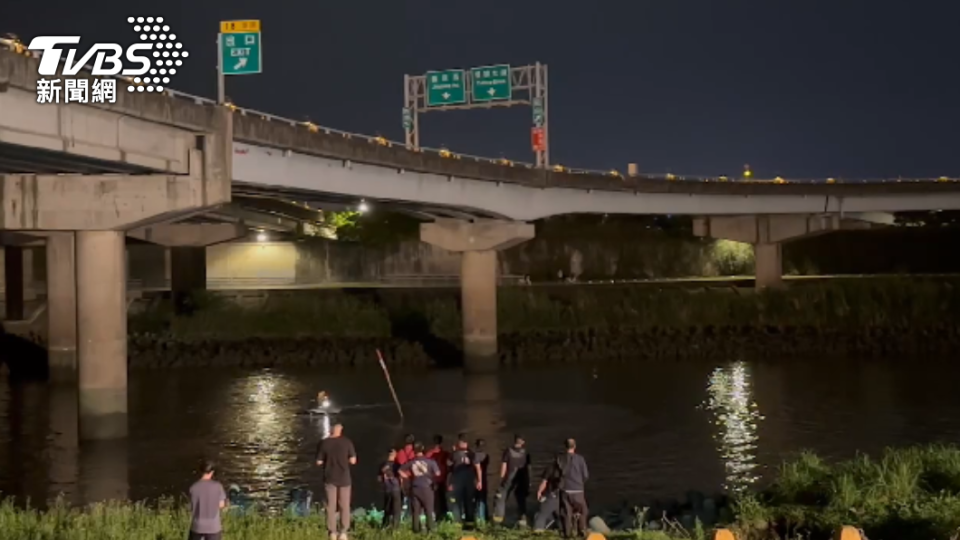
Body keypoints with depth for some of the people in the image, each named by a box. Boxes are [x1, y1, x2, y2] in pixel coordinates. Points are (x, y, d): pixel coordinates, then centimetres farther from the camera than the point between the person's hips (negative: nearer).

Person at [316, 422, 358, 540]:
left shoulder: (324, 443, -6)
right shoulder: (347, 442, -7)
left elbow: (319, 462, -2)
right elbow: (353, 460, -7)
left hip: (330, 478, 0)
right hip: (344, 478, 0)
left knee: (331, 506, 7)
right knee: (344, 506, 8)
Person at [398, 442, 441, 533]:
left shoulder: (410, 462, 2)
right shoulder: (429, 461, -5)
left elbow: (401, 471, 3)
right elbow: (437, 473, -7)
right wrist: (433, 479, 13)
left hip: (415, 488, 2)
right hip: (426, 487, -2)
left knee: (415, 510, 7)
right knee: (428, 510, 5)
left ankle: (416, 529, 6)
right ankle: (430, 529, -1)